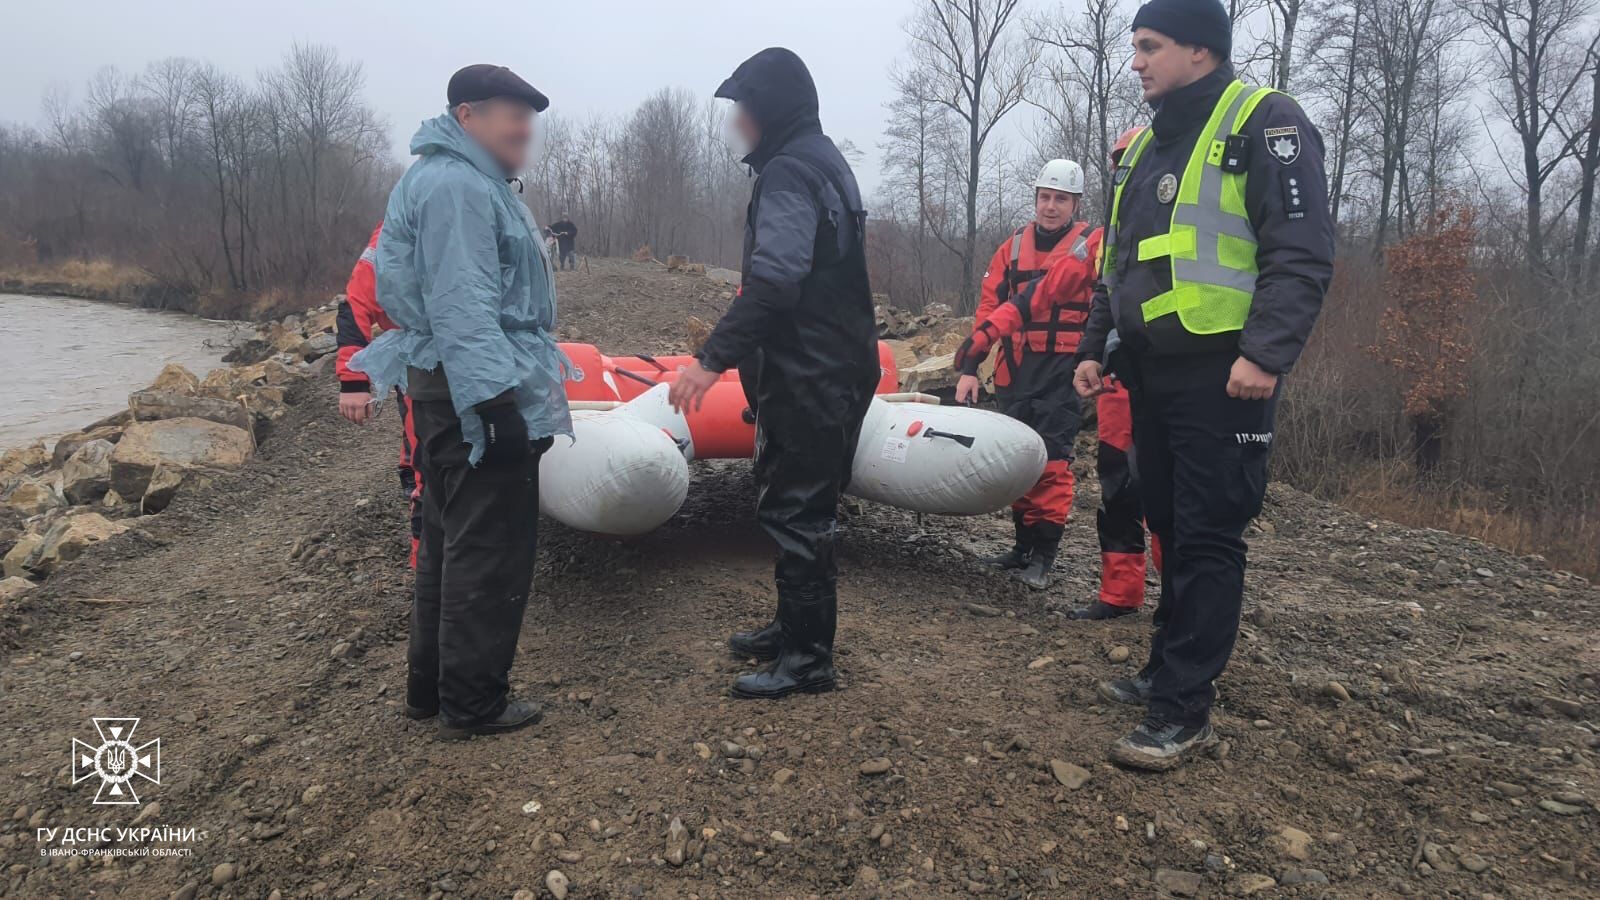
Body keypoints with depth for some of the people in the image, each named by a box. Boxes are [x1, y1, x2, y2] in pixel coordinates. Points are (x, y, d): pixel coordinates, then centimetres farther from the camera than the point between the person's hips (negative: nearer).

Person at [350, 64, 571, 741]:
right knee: (488, 551, -3)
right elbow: (461, 305, -23)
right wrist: (496, 400, -27)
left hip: (451, 390, 11)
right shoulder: (456, 185, -14)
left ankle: (432, 685, 29)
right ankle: (472, 703, 8)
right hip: (476, 395, -11)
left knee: (450, 543, 17)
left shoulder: (470, 182, 20)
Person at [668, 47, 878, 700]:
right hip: (835, 370, 10)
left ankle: (808, 657, 5)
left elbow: (772, 280, -28)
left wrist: (713, 358, -29)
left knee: (795, 512, -3)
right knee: (801, 506, 18)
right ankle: (794, 627, 31)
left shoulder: (789, 172, -14)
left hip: (806, 377, -10)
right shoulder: (823, 162, 18)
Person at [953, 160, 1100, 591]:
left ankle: (1043, 557, -2)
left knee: (1052, 462, -9)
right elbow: (989, 307, 4)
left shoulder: (1091, 244, -1)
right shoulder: (1013, 247, 9)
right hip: (1018, 371, 5)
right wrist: (970, 366, -4)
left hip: (1063, 371, -4)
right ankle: (1023, 546, 21)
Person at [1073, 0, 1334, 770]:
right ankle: (1170, 671, 26)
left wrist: (1265, 355, -23)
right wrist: (1095, 348, 17)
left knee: (1206, 541, -5)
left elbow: (1303, 253, -14)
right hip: (1151, 370, 8)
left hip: (1220, 376, -8)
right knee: (1172, 532, 14)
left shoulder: (1265, 122, -5)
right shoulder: (1146, 146, 19)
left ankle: (1183, 712, 0)